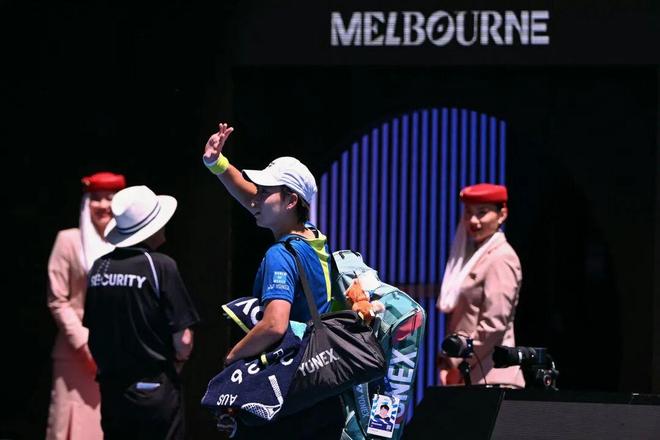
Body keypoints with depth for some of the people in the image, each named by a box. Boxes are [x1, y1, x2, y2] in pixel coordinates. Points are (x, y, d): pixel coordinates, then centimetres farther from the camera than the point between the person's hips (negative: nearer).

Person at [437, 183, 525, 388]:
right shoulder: (471, 253, 20)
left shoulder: (501, 258, -6)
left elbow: (494, 325, -13)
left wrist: (456, 363, -10)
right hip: (464, 378, 8)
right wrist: (446, 364, 7)